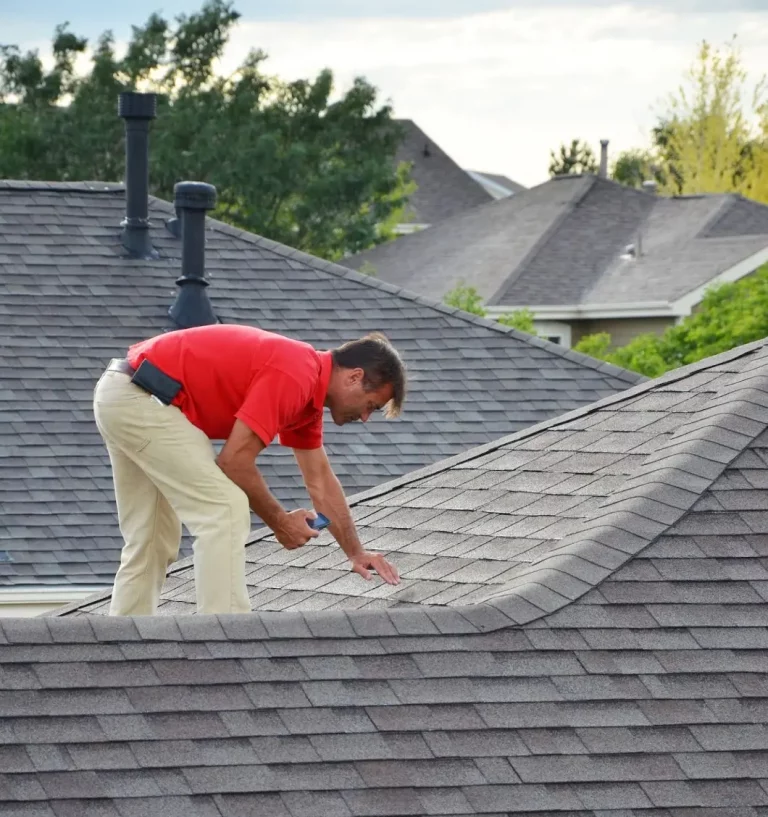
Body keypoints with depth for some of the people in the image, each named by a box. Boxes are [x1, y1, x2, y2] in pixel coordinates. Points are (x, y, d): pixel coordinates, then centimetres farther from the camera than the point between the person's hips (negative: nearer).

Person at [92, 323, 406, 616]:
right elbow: (235, 462, -15)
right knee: (225, 510, -10)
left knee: (150, 542, 17)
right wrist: (280, 521, -2)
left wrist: (356, 554, 30)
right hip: (143, 400, -10)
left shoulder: (308, 388, 15)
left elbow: (321, 481, 25)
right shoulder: (294, 377, -15)